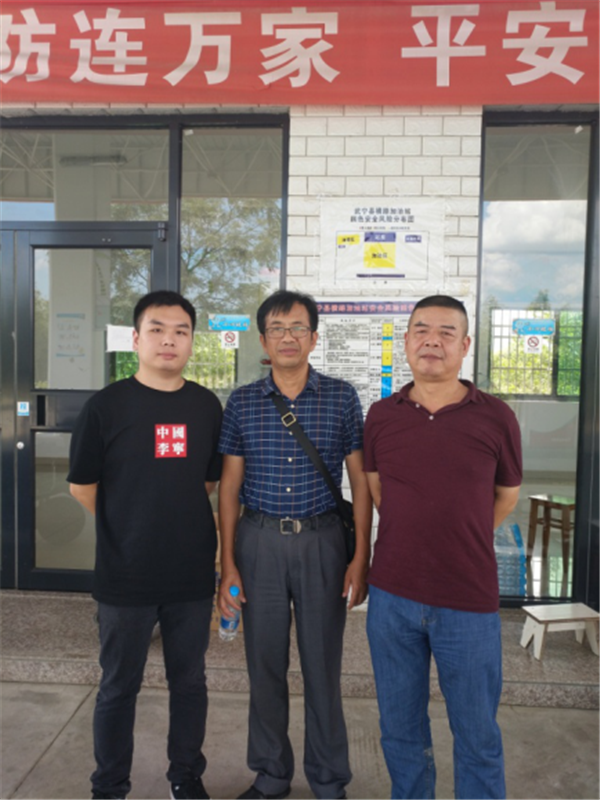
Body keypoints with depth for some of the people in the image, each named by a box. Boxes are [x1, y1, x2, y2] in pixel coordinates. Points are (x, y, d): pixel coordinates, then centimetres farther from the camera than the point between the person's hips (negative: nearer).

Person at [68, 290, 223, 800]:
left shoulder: (207, 405, 1)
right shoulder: (106, 405, -8)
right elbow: (83, 486, 0)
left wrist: (171, 515, 9)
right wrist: (132, 528, 7)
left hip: (193, 574, 3)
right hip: (125, 576, -2)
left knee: (190, 682, 17)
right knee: (119, 687, 14)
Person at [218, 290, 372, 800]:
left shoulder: (341, 398, -1)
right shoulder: (242, 403, 2)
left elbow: (360, 481, 1)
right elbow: (230, 486, 4)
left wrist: (361, 557, -4)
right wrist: (228, 564, 1)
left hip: (321, 540, -1)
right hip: (259, 540, 2)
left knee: (323, 665, 10)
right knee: (265, 664, 14)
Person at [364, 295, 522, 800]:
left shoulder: (496, 417, -6)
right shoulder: (381, 417, -1)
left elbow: (507, 496, 8)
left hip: (469, 602, -1)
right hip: (392, 598, 2)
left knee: (478, 736, 15)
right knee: (400, 729, 19)